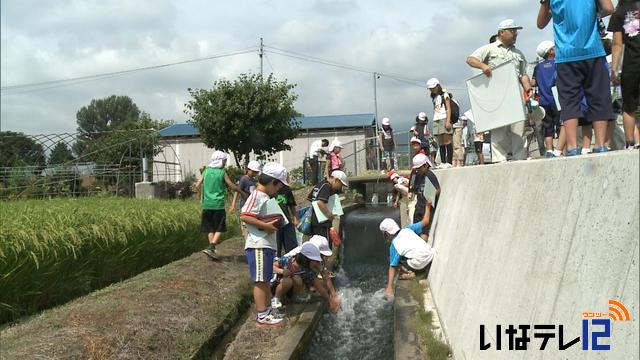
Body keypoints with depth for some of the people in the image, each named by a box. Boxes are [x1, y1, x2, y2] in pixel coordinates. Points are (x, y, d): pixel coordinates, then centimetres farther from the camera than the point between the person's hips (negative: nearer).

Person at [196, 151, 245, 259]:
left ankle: (212, 250, 14)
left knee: (210, 229, 13)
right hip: (218, 205, -4)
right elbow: (232, 186, 0)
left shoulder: (206, 171, 5)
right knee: (219, 229, 4)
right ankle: (211, 248, -12)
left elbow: (198, 185, 6)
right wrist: (242, 191, 15)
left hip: (207, 204, 4)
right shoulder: (222, 172, -5)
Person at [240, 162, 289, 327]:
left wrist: (273, 222, 12)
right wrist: (265, 225, -23)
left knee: (265, 280, 17)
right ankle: (262, 317, 2)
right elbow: (244, 216, -24)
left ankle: (268, 311, 27)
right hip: (258, 246, -10)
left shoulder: (265, 197, 16)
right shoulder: (257, 196, -14)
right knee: (260, 281, -4)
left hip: (267, 245, 10)